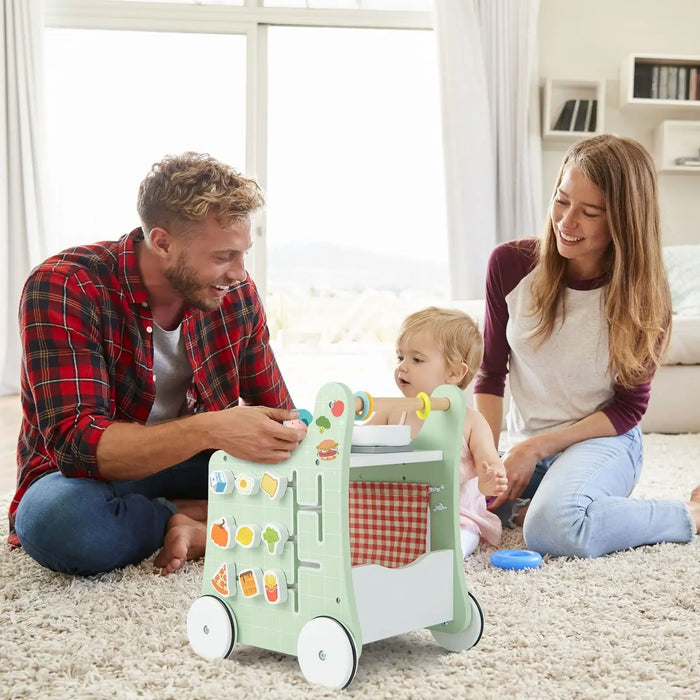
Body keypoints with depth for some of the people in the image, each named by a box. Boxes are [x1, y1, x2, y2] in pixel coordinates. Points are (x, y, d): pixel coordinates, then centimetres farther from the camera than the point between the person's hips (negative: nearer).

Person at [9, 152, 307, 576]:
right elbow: (76, 443, -31)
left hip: (190, 465, 4)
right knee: (57, 519, -39)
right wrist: (211, 429, -45)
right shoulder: (62, 287, -22)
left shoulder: (237, 294, -7)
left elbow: (277, 414, 2)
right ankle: (192, 513, -14)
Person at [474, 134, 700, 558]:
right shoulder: (510, 264, -8)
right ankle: (528, 504, 9)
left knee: (553, 530, -36)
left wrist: (536, 447, -15)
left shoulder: (641, 297, -13)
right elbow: (491, 375, 0)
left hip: (603, 441, -4)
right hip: (524, 447, 4)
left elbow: (628, 408, -6)